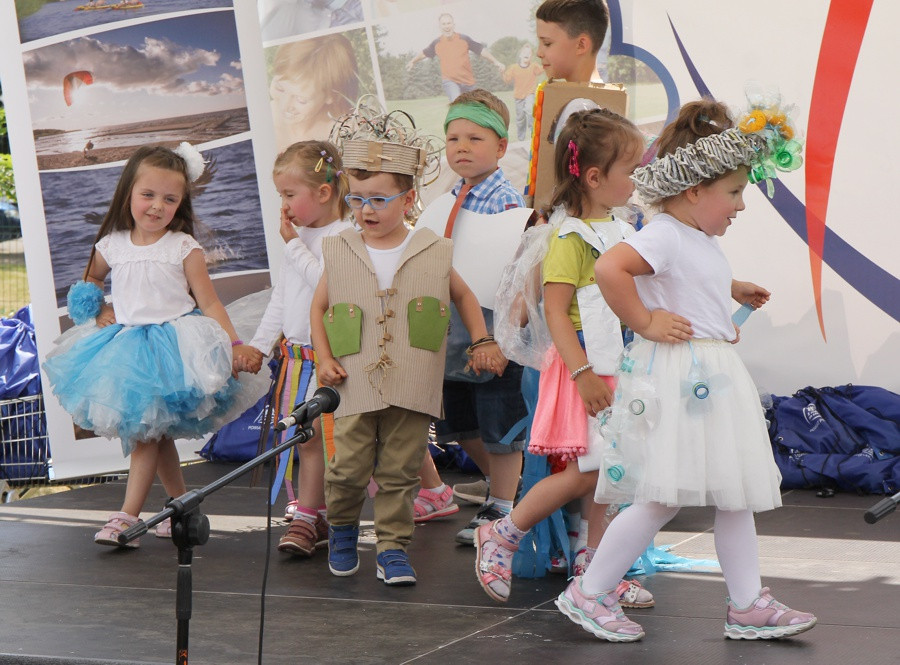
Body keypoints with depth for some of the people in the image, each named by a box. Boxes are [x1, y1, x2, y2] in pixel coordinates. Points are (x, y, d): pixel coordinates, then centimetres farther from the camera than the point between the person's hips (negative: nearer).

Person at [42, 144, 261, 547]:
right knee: (156, 433, 9)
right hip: (125, 347, 4)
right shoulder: (112, 245, 5)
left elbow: (208, 302, -3)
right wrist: (98, 313, 8)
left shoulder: (184, 248, -4)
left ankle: (128, 516, -8)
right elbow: (90, 280, 26)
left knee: (145, 429, -10)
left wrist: (234, 344, -12)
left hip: (172, 345, -4)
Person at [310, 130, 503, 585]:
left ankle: (392, 547, 13)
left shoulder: (432, 253, 3)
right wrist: (324, 359, 4)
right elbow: (319, 307, 14)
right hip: (355, 386, 0)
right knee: (348, 468, -1)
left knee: (399, 471, 3)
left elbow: (464, 296, 19)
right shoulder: (339, 252, 5)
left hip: (412, 389, 0)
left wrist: (482, 341, 9)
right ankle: (342, 530, 25)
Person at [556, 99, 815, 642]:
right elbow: (609, 269, -32)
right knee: (663, 499, -7)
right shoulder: (664, 235, -16)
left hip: (716, 382, 10)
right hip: (675, 382, -10)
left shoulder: (702, 241, 15)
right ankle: (590, 593, 5)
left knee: (737, 494, 12)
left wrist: (731, 290, 32)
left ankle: (749, 604, 20)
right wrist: (644, 322, -24)